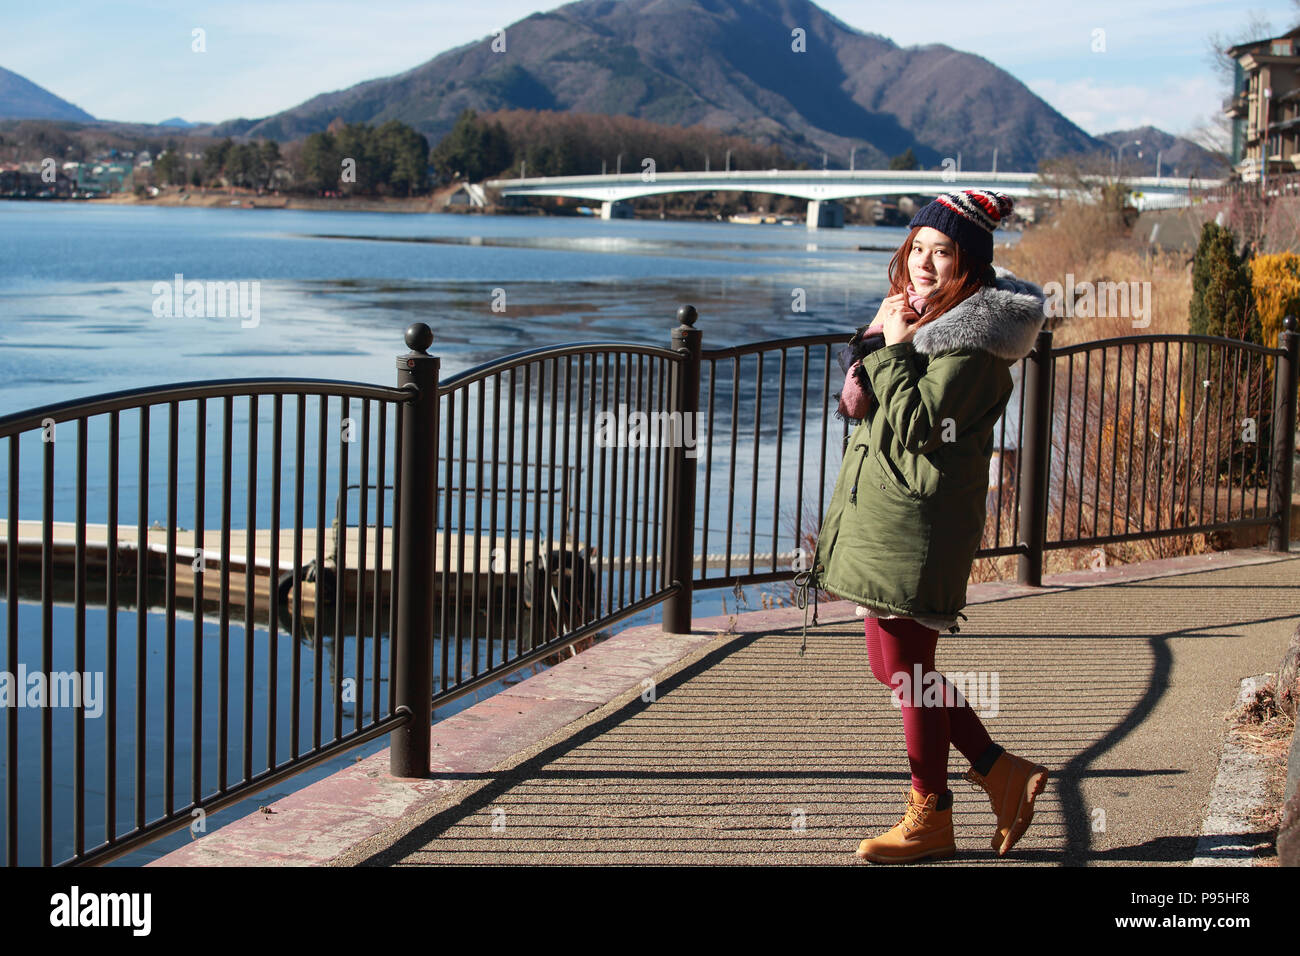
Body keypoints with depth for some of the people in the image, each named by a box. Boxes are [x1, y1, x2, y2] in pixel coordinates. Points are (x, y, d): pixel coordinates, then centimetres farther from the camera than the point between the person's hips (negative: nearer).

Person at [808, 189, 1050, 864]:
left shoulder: (970, 344, -16)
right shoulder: (922, 317, 14)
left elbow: (913, 425, -23)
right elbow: (864, 400, 18)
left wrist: (893, 346, -16)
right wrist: (881, 341, 1)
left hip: (918, 528, -10)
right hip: (881, 519, 10)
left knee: (907, 668, 0)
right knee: (893, 665, 15)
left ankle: (930, 818, 16)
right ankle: (998, 770, 26)